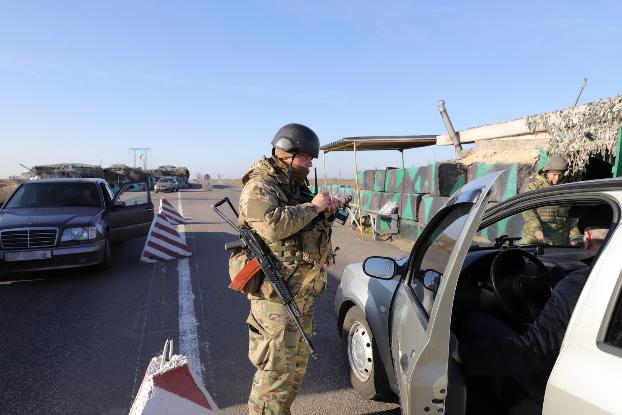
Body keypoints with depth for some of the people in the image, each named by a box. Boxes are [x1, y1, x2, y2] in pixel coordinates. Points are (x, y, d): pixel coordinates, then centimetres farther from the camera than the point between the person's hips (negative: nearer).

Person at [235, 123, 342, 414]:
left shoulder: (297, 186, 16)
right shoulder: (259, 187, -12)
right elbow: (273, 226, -30)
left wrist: (325, 215, 4)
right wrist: (312, 207, -19)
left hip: (303, 292, 10)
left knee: (297, 365, 19)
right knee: (276, 370, -5)